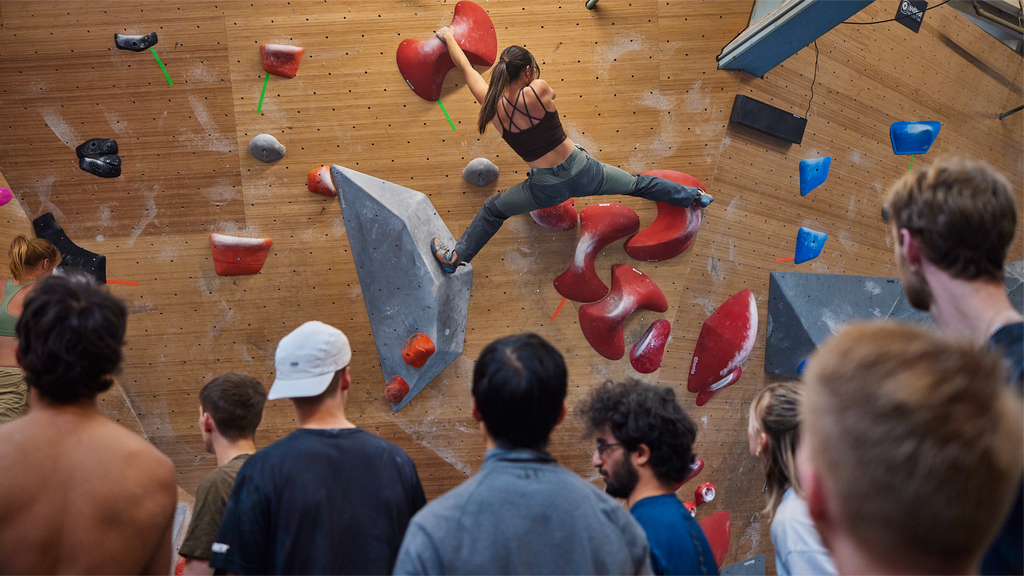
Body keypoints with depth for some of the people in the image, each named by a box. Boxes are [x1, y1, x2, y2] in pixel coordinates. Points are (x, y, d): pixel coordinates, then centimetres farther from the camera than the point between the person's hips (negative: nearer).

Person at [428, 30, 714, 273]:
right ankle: (693, 196, 38)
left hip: (548, 187, 1)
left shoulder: (491, 104, -11)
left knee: (492, 211, 23)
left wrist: (449, 37, 21)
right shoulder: (539, 90, -19)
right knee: (637, 184, 21)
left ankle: (456, 257, 27)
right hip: (581, 172, -1)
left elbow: (465, 67, 6)